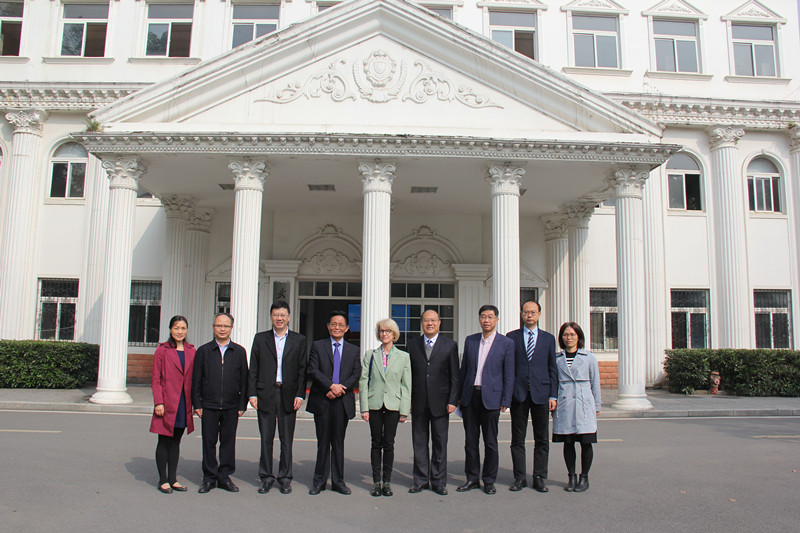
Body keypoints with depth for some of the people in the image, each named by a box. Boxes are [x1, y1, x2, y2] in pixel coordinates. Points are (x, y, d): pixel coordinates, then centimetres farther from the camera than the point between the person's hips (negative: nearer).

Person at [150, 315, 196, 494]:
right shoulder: (162, 350, -3)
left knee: (176, 441, 11)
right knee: (164, 441, 3)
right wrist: (158, 402, -12)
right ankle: (163, 480, 12)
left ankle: (173, 479, 19)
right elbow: (156, 379, -5)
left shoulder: (191, 351, 9)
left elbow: (193, 378, 11)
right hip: (167, 403, -4)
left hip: (183, 403, 4)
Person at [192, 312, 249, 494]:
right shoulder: (204, 351, 6)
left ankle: (224, 476, 18)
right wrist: (197, 404, -1)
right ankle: (210, 477, 17)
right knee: (209, 442, 5)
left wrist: (242, 405, 1)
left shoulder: (239, 352, 7)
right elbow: (196, 380, 5)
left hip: (231, 407, 1)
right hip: (209, 406, 0)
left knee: (228, 441, 6)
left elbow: (244, 380, 6)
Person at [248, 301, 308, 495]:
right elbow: (253, 369, 6)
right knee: (266, 439, 6)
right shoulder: (260, 339, 8)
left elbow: (302, 370, 4)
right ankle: (266, 477, 17)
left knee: (287, 439, 5)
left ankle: (285, 478, 16)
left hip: (288, 395, 0)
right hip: (265, 395, 0)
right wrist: (252, 394, -2)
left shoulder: (299, 340, 7)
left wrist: (300, 395, -4)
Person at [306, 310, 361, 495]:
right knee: (323, 442, 3)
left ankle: (338, 481, 15)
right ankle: (319, 480, 13)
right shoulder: (317, 346, 7)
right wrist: (331, 385, -16)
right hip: (322, 401, -1)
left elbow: (356, 375, 4)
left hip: (343, 401, 1)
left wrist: (340, 389, -11)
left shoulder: (353, 350, 13)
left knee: (338, 442, 7)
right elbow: (313, 371, -4)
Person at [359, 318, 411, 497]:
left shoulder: (403, 357, 6)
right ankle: (376, 481, 13)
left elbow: (406, 385, 5)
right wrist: (364, 408, -3)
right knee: (376, 443, 5)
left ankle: (387, 481, 12)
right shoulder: (370, 356, 7)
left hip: (393, 405, -1)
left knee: (389, 444, 2)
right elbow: (363, 382, 5)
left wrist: (405, 410, -1)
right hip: (374, 405, 1)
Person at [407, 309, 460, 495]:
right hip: (418, 403, 2)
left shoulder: (450, 345, 3)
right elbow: (409, 374, 7)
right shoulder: (413, 344, 8)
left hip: (440, 403, -1)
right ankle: (421, 480, 19)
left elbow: (455, 376, 1)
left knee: (440, 444, 6)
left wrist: (452, 401, -6)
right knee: (419, 443, 8)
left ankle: (438, 481, 17)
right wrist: (408, 400, 2)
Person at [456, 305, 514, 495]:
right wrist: (459, 396, 10)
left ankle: (489, 481, 17)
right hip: (470, 396, 3)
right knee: (470, 441, 8)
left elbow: (509, 375, -1)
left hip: (490, 398, -3)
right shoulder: (470, 341, 10)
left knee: (490, 443, 4)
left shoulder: (506, 343, -1)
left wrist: (505, 401, -5)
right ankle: (472, 479, 20)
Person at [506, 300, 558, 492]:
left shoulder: (548, 338, 10)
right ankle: (519, 478, 13)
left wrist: (553, 395, 0)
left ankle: (539, 478, 14)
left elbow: (552, 368, 8)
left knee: (542, 439, 4)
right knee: (517, 439, 4)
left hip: (541, 394, 1)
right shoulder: (512, 337, 7)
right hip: (518, 394, 0)